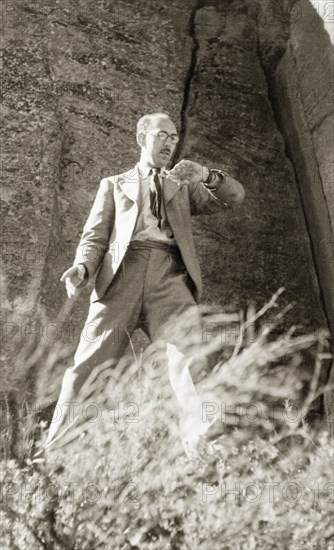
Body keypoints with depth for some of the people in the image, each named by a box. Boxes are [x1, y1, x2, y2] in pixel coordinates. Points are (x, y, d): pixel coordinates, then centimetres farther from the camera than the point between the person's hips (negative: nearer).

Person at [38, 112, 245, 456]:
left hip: (169, 276, 1)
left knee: (190, 360, -20)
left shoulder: (182, 186, 29)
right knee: (89, 363, -10)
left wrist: (205, 175, 2)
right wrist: (82, 267, -5)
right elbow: (95, 236, 16)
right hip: (121, 274, -1)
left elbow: (235, 196, 21)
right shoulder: (114, 184, 26)